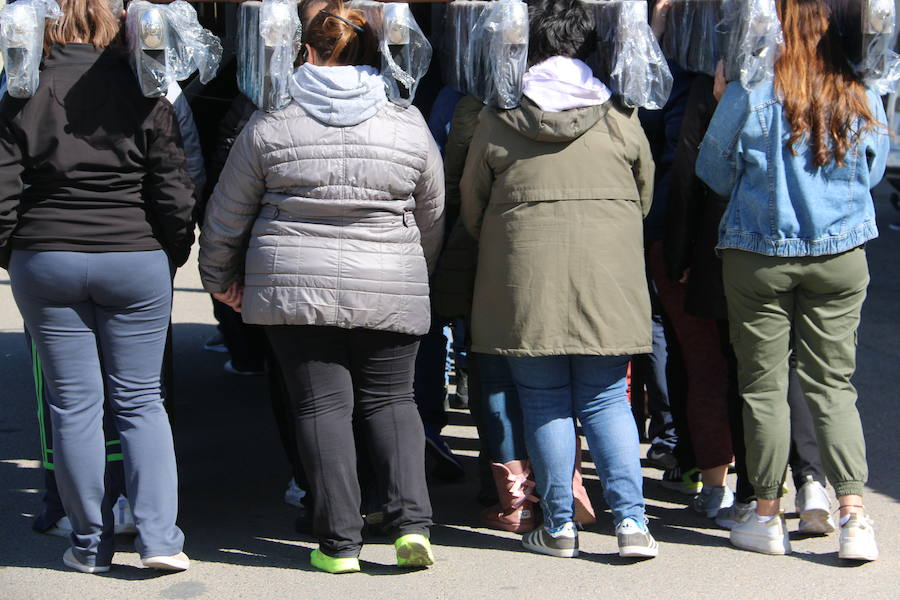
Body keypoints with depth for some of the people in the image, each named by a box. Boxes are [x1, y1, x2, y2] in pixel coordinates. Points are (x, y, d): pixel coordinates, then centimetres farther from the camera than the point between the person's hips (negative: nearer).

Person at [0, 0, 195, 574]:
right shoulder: (144, 93, -2)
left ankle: (91, 543, 13)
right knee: (140, 400, 8)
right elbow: (174, 193, -5)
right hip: (136, 261, 0)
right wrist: (173, 257, 9)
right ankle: (158, 535, -2)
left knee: (74, 404, 7)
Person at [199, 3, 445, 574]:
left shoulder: (271, 123, 0)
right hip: (389, 291, 1)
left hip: (293, 286, -1)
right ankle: (411, 521, -3)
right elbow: (433, 221, 12)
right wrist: (416, 279, 29)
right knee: (390, 398, 11)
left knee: (322, 403, 4)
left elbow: (227, 216, 7)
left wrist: (221, 277, 22)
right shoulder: (409, 126, 3)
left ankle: (340, 542, 3)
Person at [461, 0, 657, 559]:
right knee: (606, 400, 7)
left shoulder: (498, 119, 2)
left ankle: (559, 526, 10)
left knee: (544, 404, 6)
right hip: (608, 276, 1)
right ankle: (631, 518, -2)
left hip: (528, 279, -1)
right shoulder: (620, 115, 5)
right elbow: (645, 196, 15)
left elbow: (472, 206, 10)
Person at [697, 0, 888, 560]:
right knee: (833, 384, 8)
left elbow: (714, 172, 0)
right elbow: (872, 174, 12)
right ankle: (854, 515, 0)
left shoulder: (749, 95, -11)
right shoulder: (865, 101, -2)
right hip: (840, 259, 2)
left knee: (765, 385, 7)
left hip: (758, 256, -2)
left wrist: (723, 104, 13)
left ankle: (768, 516, 14)